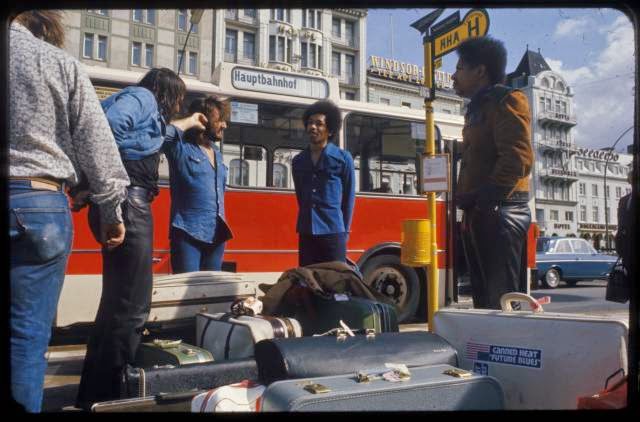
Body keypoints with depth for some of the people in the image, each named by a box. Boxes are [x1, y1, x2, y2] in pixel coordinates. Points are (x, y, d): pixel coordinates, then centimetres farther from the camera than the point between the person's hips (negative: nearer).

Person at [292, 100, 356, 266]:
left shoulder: (343, 158, 1)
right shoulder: (298, 161, 13)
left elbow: (349, 197, 2)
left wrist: (344, 230, 1)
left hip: (333, 233, -4)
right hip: (306, 233, 4)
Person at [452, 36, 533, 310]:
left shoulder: (506, 100, -5)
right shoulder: (478, 108, 24)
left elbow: (518, 158, -18)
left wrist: (484, 198, -20)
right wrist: (468, 201, 12)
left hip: (500, 213, -10)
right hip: (478, 216, 10)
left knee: (502, 300, -9)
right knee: (483, 297, 12)